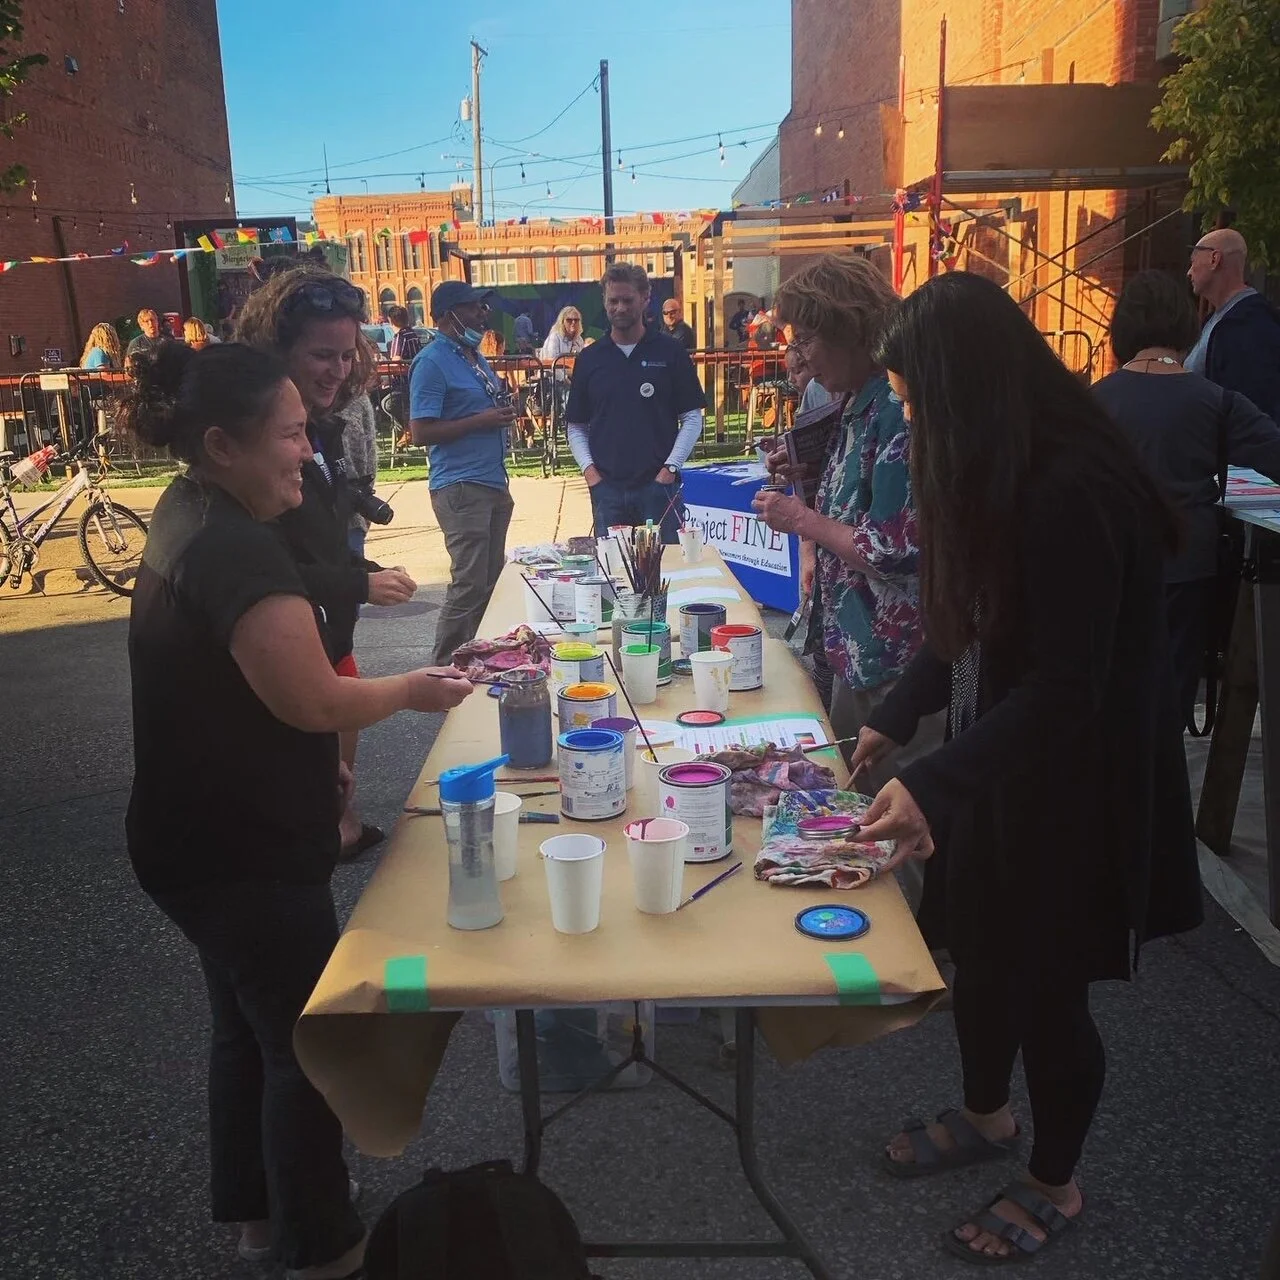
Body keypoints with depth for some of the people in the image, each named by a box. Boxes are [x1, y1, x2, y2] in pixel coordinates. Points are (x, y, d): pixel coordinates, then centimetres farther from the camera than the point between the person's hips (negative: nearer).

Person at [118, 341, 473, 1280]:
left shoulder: (191, 516, 4)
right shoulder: (241, 551, -28)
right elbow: (313, 700, -27)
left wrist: (316, 765, 19)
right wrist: (415, 691, -9)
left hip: (209, 838, 10)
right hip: (245, 853, -10)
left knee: (247, 1023, 23)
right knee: (303, 1041, 8)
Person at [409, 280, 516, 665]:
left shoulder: (475, 356, 15)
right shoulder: (432, 362, -11)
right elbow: (421, 432, -17)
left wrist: (504, 413, 5)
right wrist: (481, 421, -18)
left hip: (493, 482, 9)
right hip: (461, 488, -9)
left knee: (492, 579, 14)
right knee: (470, 585, -8)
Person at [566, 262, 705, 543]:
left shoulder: (669, 352, 3)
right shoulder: (590, 359, 10)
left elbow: (692, 419, 2)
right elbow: (576, 426, 13)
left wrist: (671, 466, -7)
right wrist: (588, 467, -2)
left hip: (658, 484, -2)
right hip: (606, 486, 2)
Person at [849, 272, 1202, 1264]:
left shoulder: (1074, 492, -27)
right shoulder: (1004, 476, 3)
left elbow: (1067, 687, -27)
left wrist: (933, 786, -32)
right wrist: (894, 719, 12)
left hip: (1070, 783, -8)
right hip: (997, 760, 8)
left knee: (1046, 983, 9)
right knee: (980, 948, 20)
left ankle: (1056, 1184, 35)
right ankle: (987, 1116, 47)